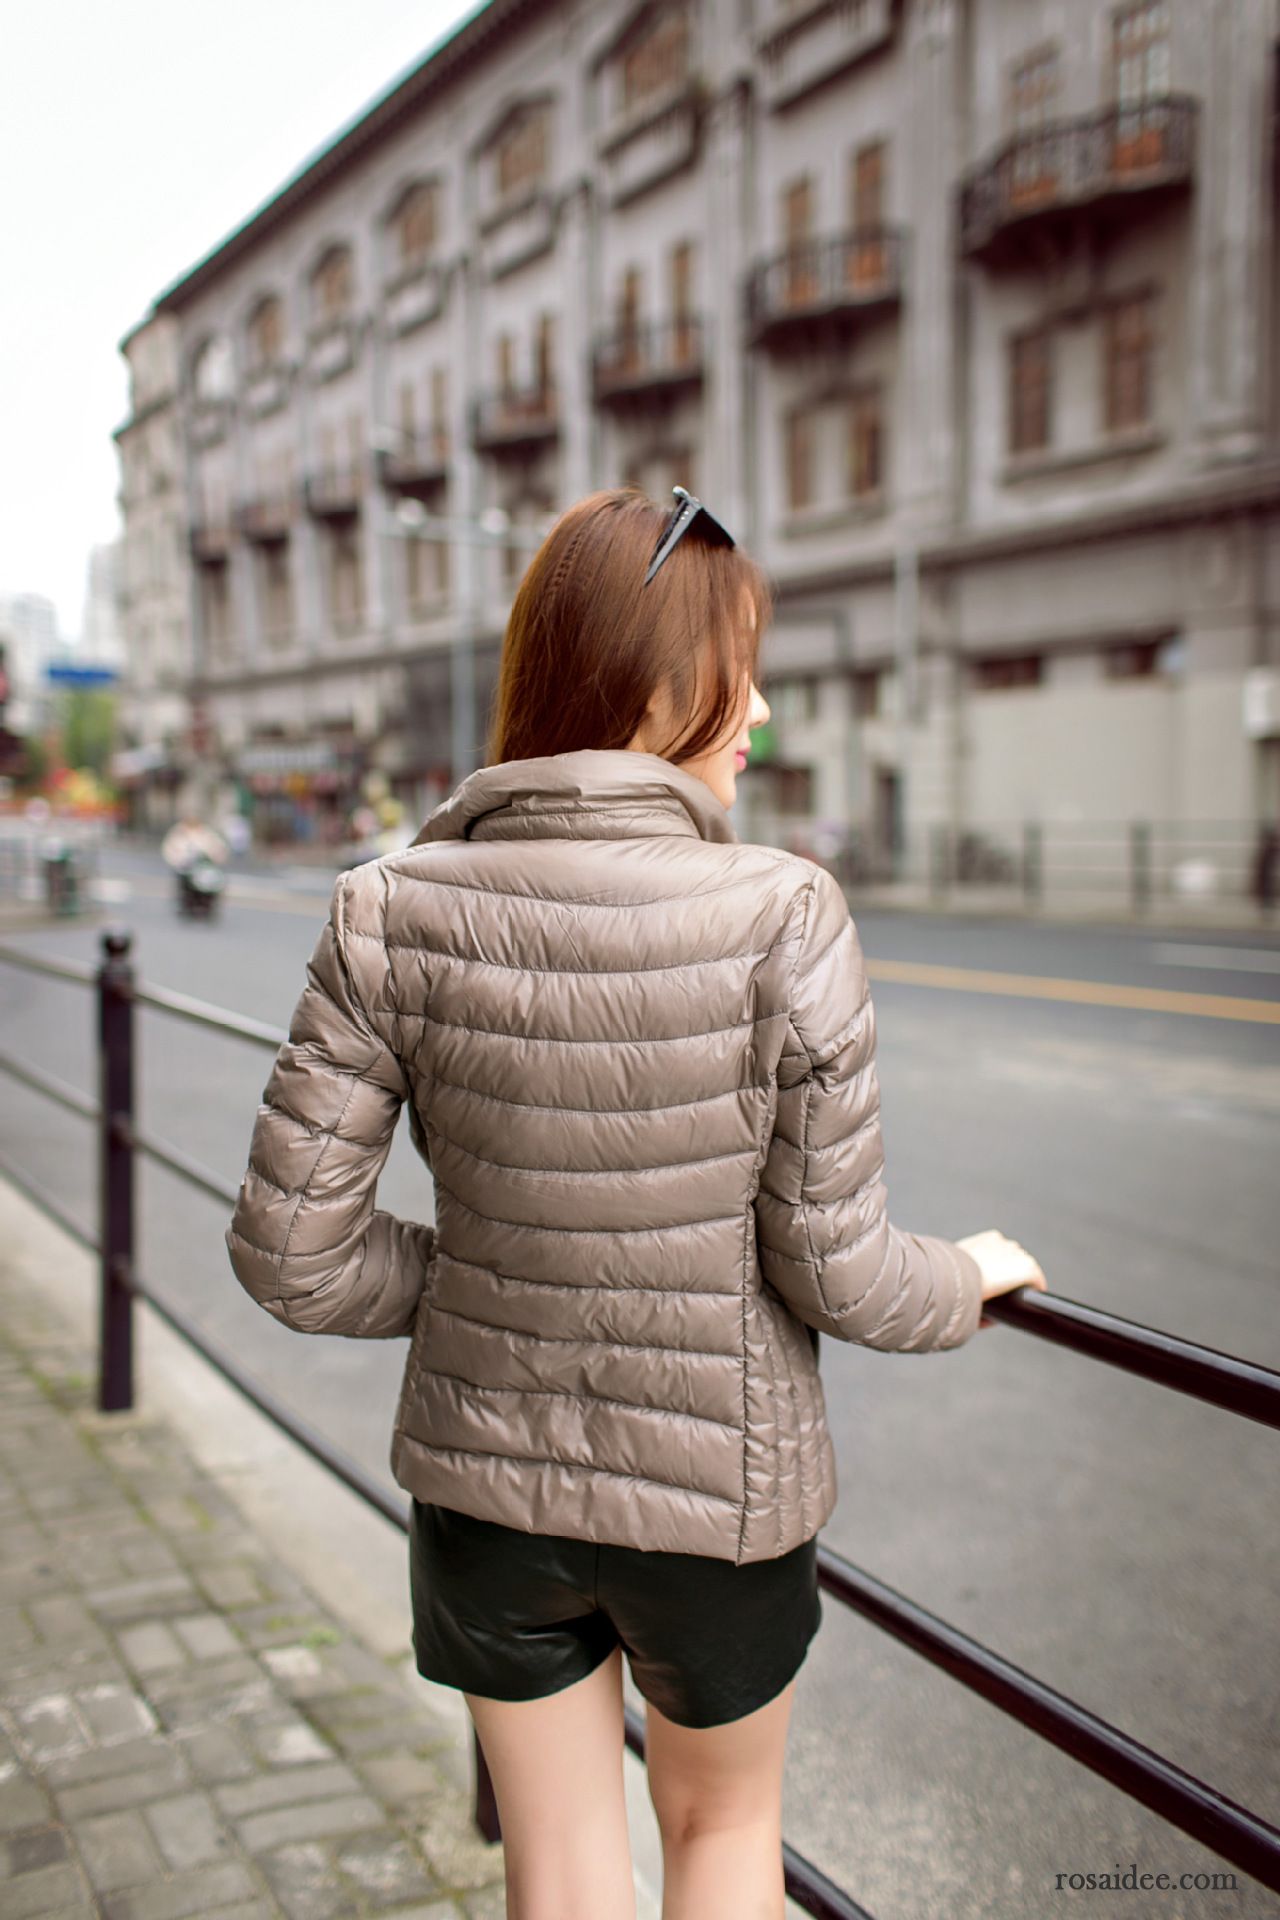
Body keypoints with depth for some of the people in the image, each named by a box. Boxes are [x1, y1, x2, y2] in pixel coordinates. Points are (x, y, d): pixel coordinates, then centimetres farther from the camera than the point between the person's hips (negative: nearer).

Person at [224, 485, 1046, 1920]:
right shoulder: (782, 918, -22)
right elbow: (833, 1269, -16)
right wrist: (971, 1275, 6)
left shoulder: (393, 916, -15)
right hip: (718, 1490, -1)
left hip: (489, 1480, 2)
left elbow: (291, 1250, -12)